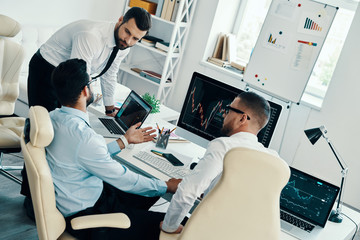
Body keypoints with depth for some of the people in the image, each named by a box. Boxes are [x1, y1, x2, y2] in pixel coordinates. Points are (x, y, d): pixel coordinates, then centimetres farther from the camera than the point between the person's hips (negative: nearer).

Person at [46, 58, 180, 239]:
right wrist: (168, 186, -7)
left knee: (150, 189, 20)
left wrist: (125, 140, 17)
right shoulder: (84, 136, -31)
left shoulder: (54, 117, -2)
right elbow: (123, 180, -20)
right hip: (84, 215, -9)